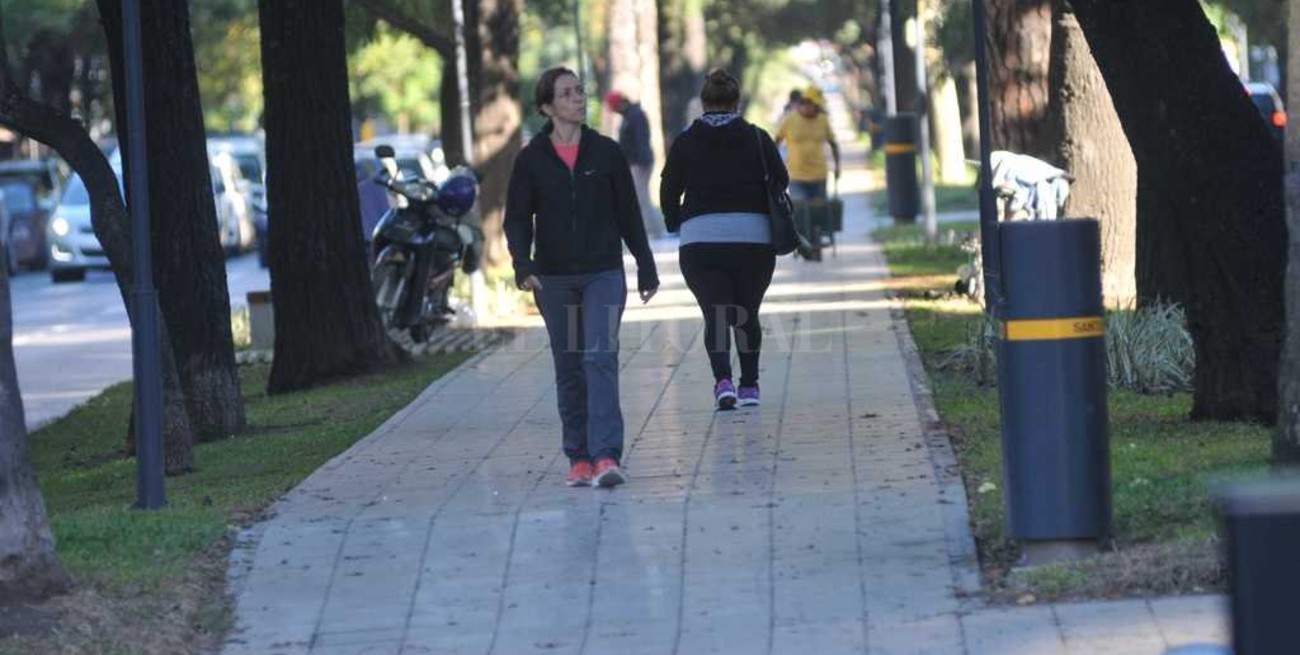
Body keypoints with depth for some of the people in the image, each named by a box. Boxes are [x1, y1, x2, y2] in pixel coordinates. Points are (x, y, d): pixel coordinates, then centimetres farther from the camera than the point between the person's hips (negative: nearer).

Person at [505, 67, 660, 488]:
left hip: (603, 274, -1)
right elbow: (517, 219, -1)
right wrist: (522, 266, -17)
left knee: (600, 357, -15)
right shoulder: (531, 160, 1)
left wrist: (646, 268, 11)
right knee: (568, 369, 6)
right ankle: (579, 458, 12)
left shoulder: (606, 153, 3)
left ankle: (606, 457, -22)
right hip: (554, 279, 1)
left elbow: (628, 214, 9)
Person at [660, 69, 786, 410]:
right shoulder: (757, 138, 4)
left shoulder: (685, 142, 3)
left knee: (715, 313, 0)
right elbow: (780, 180, 5)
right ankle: (749, 385, 17)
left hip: (700, 239, -1)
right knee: (747, 312, 17)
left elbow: (668, 191, 4)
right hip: (754, 237, 1)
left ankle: (723, 379, -22)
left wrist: (676, 223, 21)